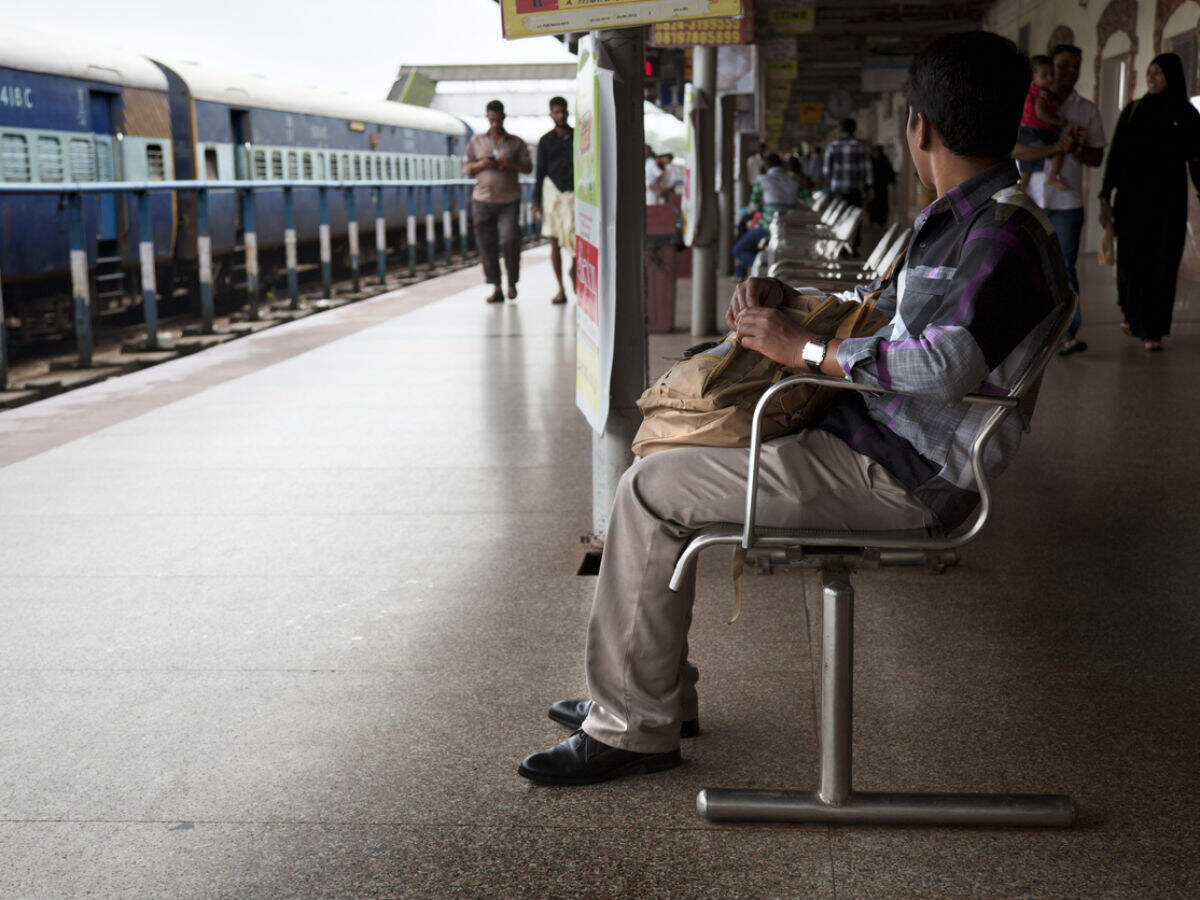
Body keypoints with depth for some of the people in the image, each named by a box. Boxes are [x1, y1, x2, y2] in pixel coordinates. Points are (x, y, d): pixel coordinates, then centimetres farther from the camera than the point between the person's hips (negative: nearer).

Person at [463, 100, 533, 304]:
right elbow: (467, 168, 11)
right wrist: (481, 165, -9)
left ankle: (512, 281, 6)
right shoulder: (476, 141, 11)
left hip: (509, 201, -1)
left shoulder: (516, 142, 9)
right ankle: (496, 289, 6)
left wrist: (511, 164, -12)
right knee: (487, 245, -1)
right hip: (483, 200, 1)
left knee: (509, 240, -15)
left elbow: (528, 168, 6)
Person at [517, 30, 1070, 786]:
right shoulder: (963, 221, 16)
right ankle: (655, 693, 17)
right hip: (874, 435, 11)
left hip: (903, 476, -11)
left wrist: (804, 348, -23)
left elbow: (946, 362, -32)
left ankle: (633, 728, -1)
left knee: (652, 492, -13)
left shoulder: (1003, 234, -18)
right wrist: (789, 303, 7)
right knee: (669, 463, 11)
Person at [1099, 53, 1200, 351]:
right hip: (1132, 198, 1)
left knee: (1162, 265, -2)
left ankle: (1153, 330, 6)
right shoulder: (1132, 111, 6)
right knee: (1130, 260, 3)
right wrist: (1105, 199, -3)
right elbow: (1115, 156, 3)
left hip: (1168, 202, -1)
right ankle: (1133, 316, 27)